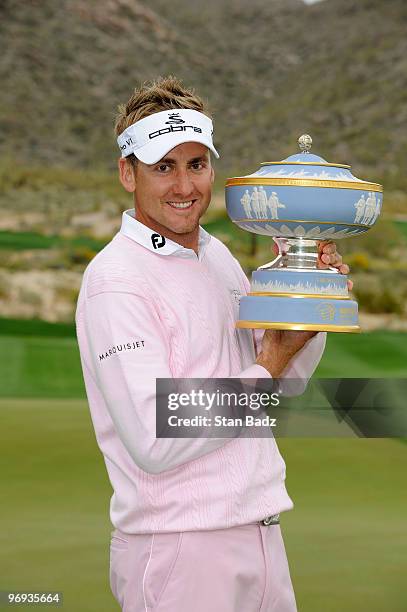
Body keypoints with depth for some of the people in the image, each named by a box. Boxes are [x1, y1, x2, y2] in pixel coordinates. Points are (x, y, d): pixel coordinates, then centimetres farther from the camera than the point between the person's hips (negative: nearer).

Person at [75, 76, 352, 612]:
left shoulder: (218, 255, 10)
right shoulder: (116, 280, -16)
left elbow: (285, 377, 19)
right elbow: (155, 442, -24)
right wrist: (265, 370, -12)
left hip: (260, 536, 8)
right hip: (175, 550, -7)